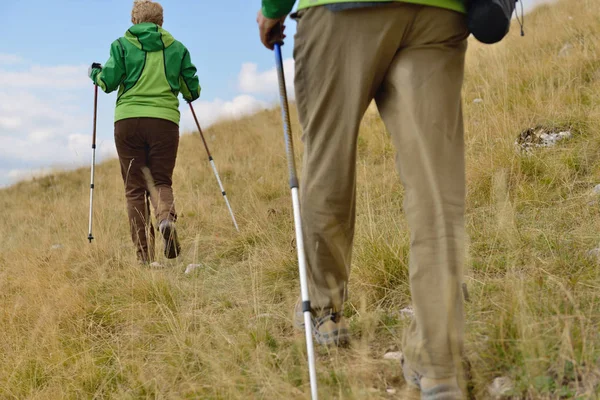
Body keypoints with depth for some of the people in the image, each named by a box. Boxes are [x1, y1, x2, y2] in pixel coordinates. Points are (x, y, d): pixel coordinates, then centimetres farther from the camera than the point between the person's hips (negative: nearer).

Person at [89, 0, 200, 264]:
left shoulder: (121, 45, 9)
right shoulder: (177, 48, 13)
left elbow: (108, 82, 2)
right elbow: (192, 89, 13)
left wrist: (95, 73, 24)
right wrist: (189, 93, 37)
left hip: (128, 120, 0)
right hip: (165, 121, 1)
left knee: (135, 188, 5)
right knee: (161, 180, 9)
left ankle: (144, 255, 0)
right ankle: (166, 217, -26)